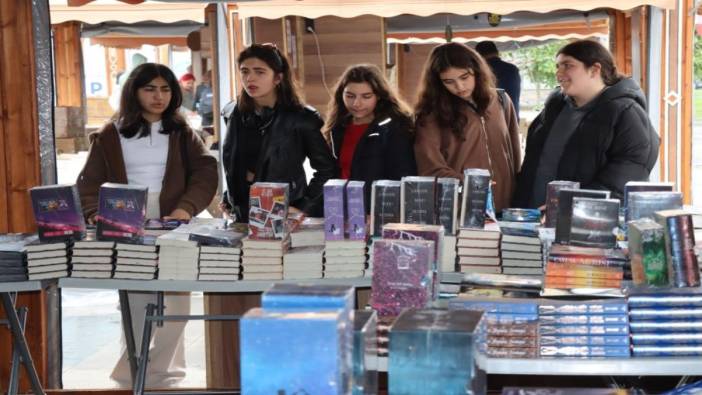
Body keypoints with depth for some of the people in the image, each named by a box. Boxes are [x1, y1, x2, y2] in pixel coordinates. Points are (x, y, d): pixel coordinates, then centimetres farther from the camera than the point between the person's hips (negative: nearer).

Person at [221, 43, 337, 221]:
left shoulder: (300, 119, -11)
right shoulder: (237, 116, 4)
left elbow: (327, 169, -7)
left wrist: (304, 208, -10)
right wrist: (229, 198, 10)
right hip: (243, 217, 5)